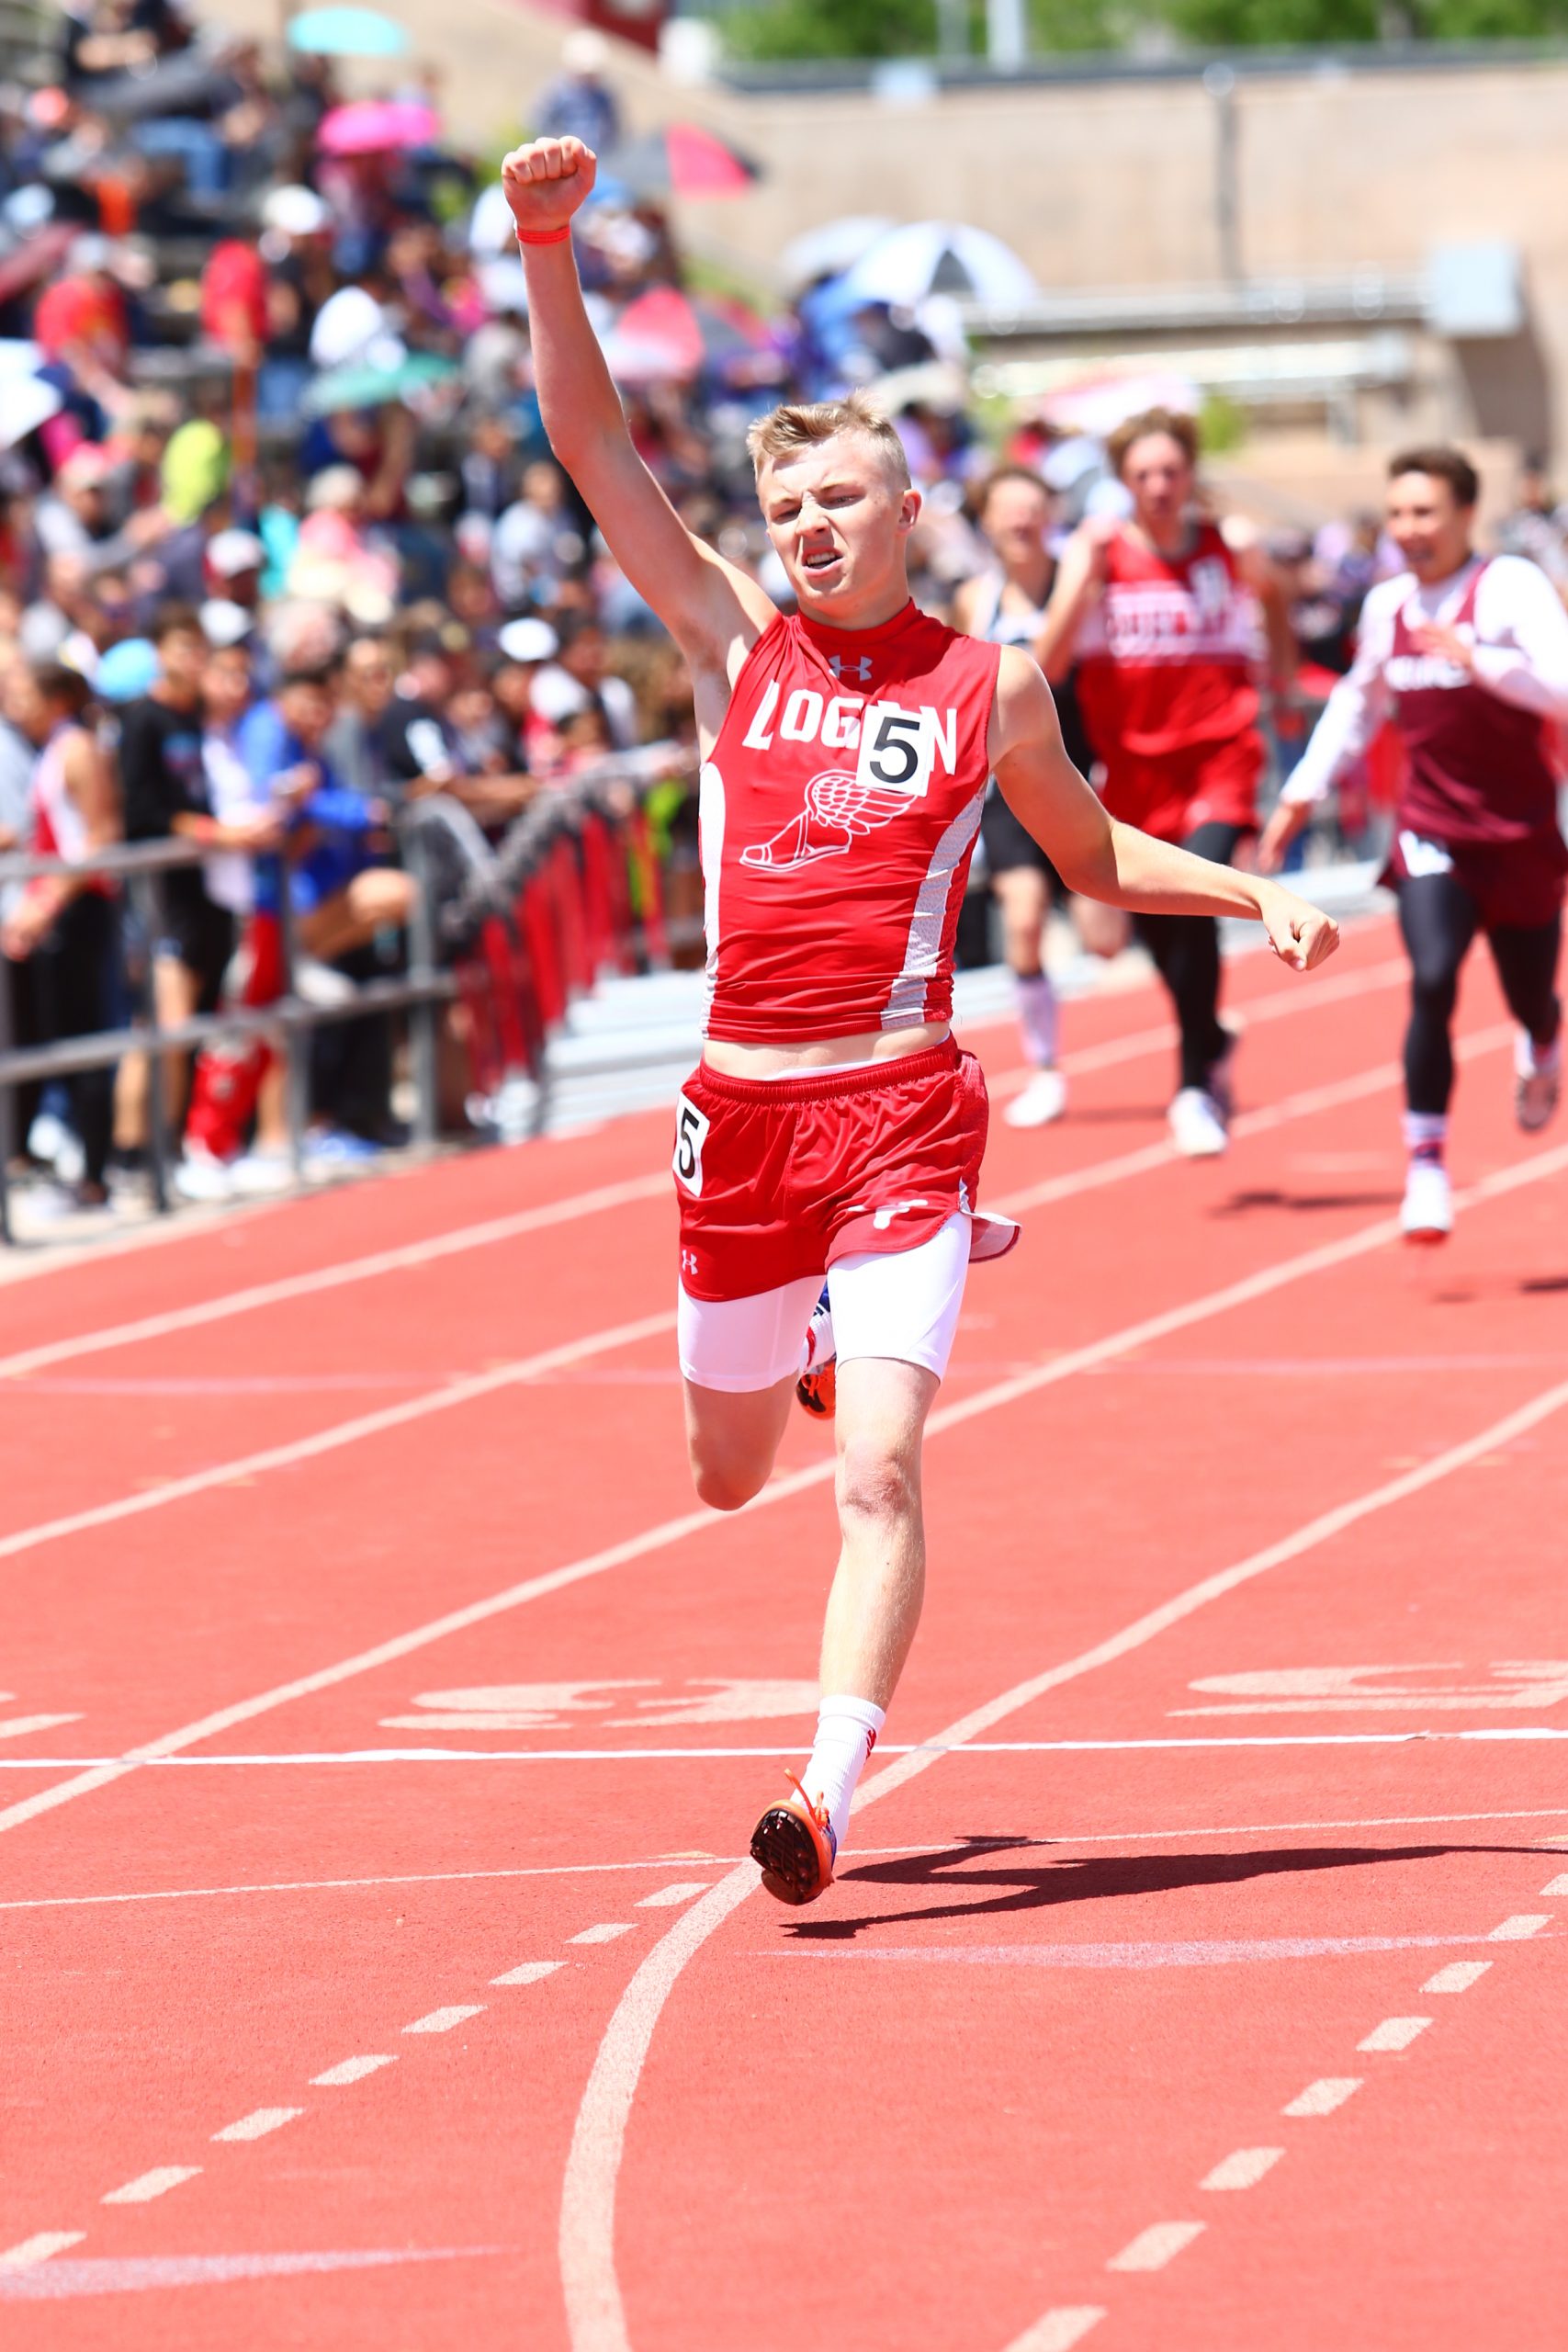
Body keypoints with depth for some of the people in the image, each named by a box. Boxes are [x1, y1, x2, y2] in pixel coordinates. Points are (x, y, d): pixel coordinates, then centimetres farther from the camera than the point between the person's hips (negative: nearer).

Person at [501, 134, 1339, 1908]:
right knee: (728, 1475, 17)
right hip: (743, 1107, 3)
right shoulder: (734, 645, 5)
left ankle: (829, 1789, -19)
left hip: (903, 1108, -3)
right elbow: (593, 446, -2)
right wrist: (547, 249, -12)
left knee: (876, 1468, -17)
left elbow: (1093, 851, 22)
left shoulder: (990, 689, 4)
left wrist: (1255, 895, 8)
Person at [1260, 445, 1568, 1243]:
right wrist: (1304, 791, 20)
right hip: (1431, 833, 2)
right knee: (1432, 983, -20)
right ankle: (1426, 1163, -15)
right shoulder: (1387, 605, 4)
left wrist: (1474, 658, -37)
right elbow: (1359, 702, 23)